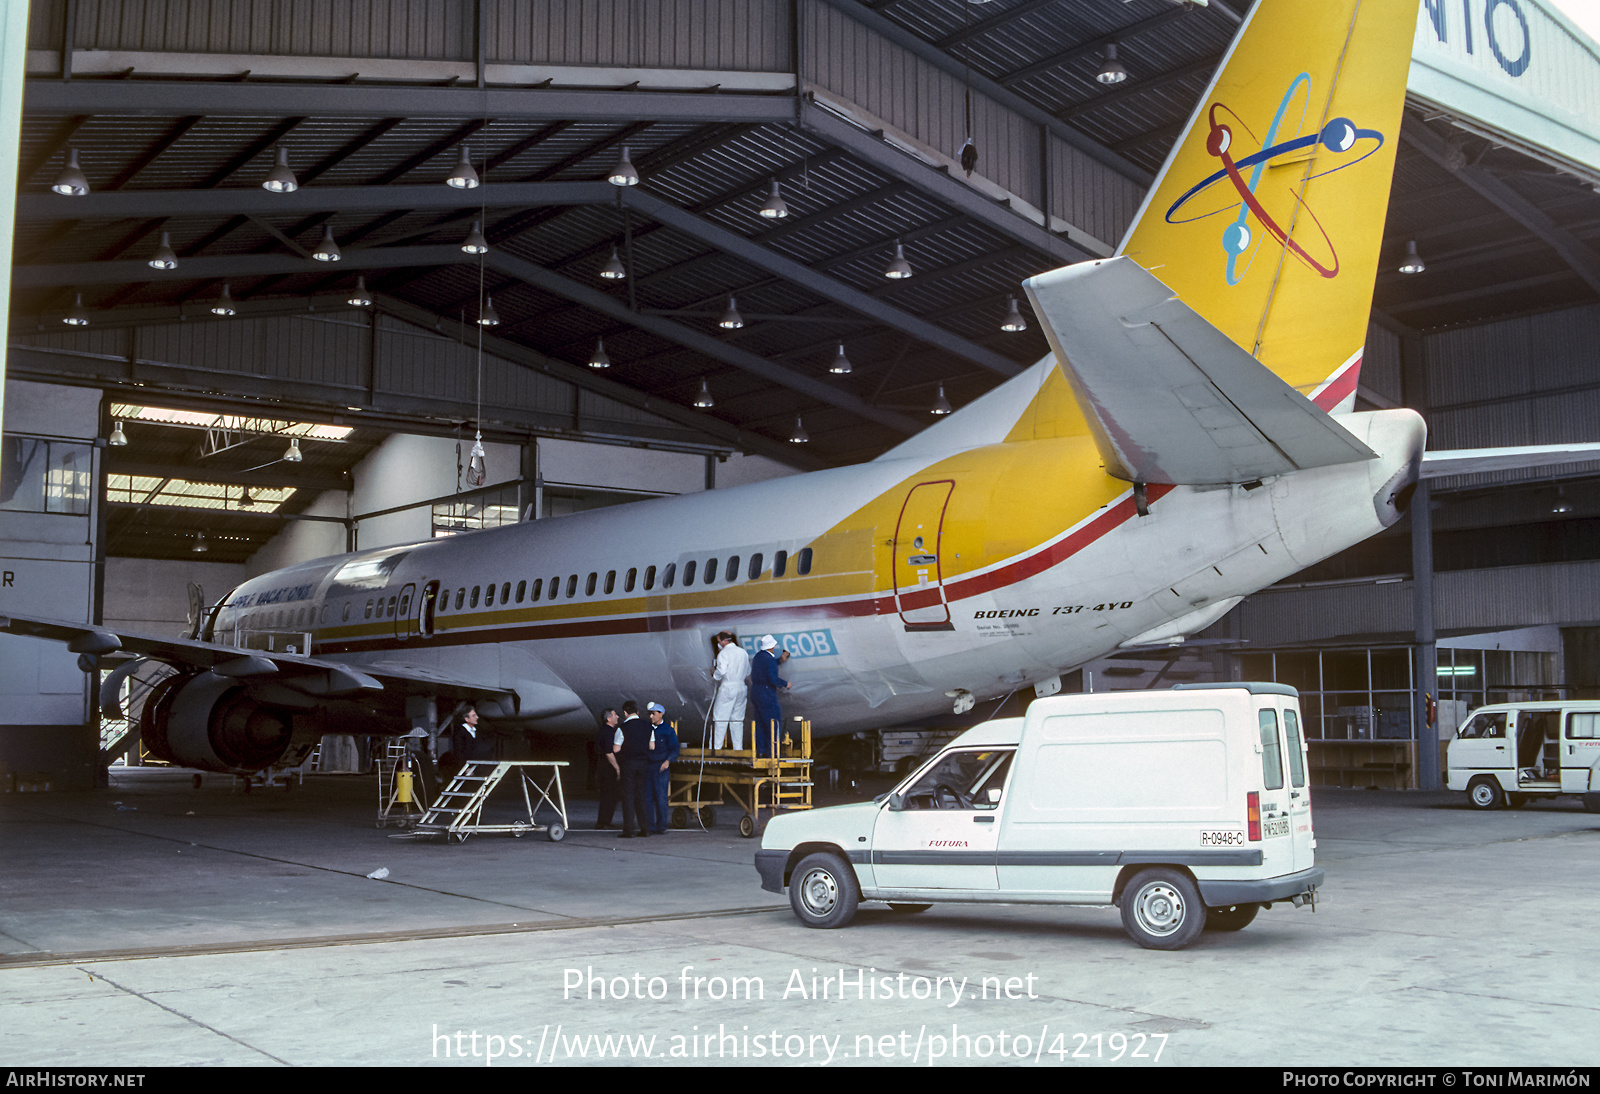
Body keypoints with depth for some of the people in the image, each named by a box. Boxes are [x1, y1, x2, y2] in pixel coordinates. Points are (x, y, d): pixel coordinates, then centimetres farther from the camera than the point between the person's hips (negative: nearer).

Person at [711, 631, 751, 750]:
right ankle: (738, 747, 8)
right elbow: (748, 672, 15)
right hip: (741, 688, 6)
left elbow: (722, 671, -20)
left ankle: (717, 748, -3)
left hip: (727, 688, -6)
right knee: (737, 719, 10)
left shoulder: (724, 653, -9)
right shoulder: (743, 653, 11)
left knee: (720, 718, -2)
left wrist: (714, 674, -1)